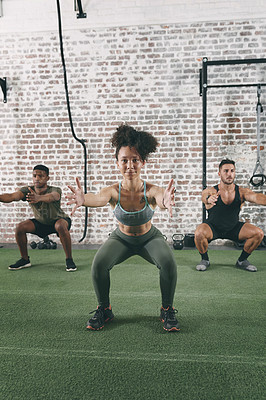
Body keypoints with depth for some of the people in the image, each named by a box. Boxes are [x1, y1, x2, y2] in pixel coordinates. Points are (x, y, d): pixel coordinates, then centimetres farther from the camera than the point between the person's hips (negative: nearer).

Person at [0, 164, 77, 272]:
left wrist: (38, 198, -77)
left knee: (61, 226, -37)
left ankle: (69, 260, -21)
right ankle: (25, 260, 3)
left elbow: (52, 197, -56)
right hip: (40, 223, 5)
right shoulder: (27, 190, -21)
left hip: (59, 219, -4)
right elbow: (11, 196, -39)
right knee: (20, 227, -16)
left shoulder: (55, 190, -31)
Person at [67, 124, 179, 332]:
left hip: (150, 237, -1)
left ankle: (167, 310, 0)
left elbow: (159, 198, -52)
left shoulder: (151, 190, -30)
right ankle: (104, 309, 5)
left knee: (168, 263, -28)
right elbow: (99, 198, -49)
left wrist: (165, 201, -77)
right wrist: (83, 199, -72)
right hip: (122, 238, 1)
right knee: (99, 264, -23)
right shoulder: (114, 191, -28)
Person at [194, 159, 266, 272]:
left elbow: (256, 197, -35)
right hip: (213, 227, -2)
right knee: (199, 233, -33)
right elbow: (205, 196, -42)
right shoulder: (211, 191, -20)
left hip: (233, 228, 3)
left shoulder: (241, 192, -15)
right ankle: (205, 260, -2)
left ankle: (242, 261, 9)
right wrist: (208, 199, -69)